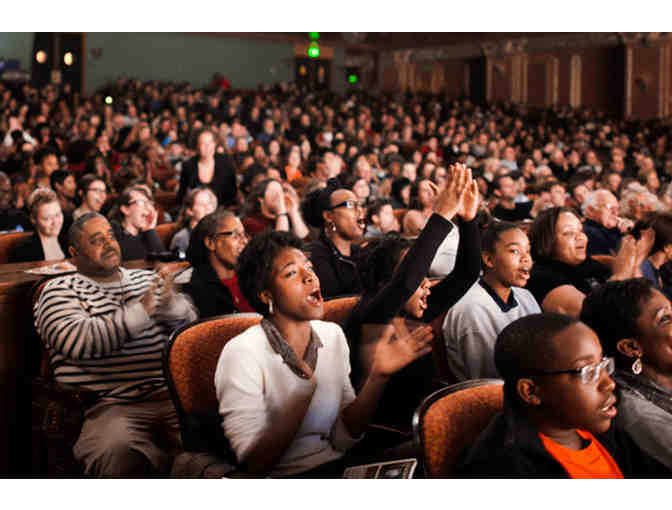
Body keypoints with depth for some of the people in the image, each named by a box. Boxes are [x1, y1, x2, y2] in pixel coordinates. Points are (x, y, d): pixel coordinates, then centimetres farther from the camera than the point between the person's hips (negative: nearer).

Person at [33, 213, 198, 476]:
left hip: (170, 396, 4)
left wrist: (173, 303, -7)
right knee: (117, 451, -35)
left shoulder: (148, 279, 23)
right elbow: (78, 342, -11)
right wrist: (140, 312, -15)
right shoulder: (59, 291, 9)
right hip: (110, 405, -4)